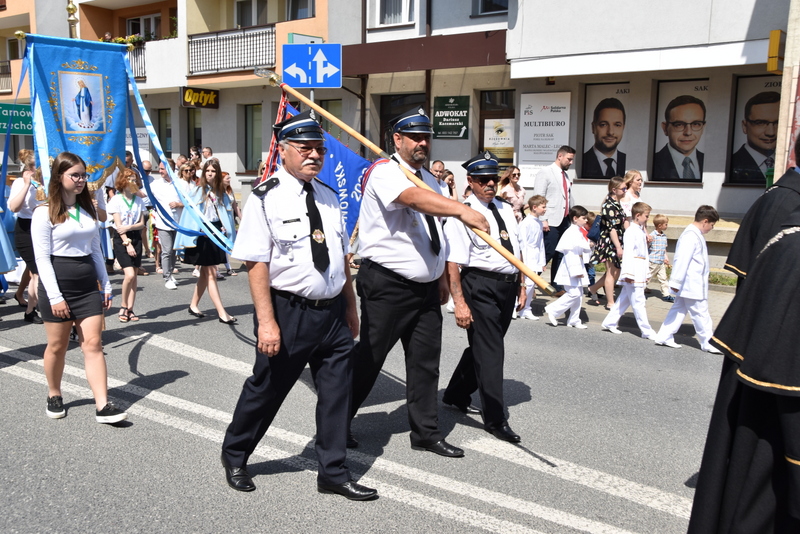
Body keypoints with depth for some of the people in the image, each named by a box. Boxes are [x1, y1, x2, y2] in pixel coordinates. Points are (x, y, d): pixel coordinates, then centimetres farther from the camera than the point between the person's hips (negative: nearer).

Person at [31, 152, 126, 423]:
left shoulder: (88, 210, 11)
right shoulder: (45, 213, -7)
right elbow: (42, 258, -11)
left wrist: (106, 285, 11)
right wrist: (55, 296, -17)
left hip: (88, 284, 5)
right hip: (57, 285, -4)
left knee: (93, 344, -2)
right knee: (57, 345, 9)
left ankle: (103, 406, -5)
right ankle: (54, 396, 31)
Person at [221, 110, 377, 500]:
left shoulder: (328, 197, 9)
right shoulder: (266, 199, -10)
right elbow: (257, 264, -14)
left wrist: (350, 306, 17)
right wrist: (266, 321, -20)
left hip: (332, 311, 6)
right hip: (289, 311, -5)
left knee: (337, 391, 10)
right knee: (266, 389, 10)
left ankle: (333, 472, 26)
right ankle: (234, 455, 36)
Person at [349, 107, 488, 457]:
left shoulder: (428, 179, 16)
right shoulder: (385, 172, -11)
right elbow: (413, 197, -35)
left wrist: (441, 278, 18)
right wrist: (462, 210, -48)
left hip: (426, 286, 8)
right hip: (387, 285, -8)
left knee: (425, 361, 11)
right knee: (369, 358, 2)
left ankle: (426, 433, 23)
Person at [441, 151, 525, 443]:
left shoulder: (506, 210, 12)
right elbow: (452, 263, -18)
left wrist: (520, 284, 17)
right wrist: (460, 302, -24)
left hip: (507, 286, 8)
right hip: (480, 286, -8)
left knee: (484, 346, 18)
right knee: (489, 351, -4)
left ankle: (456, 395, 37)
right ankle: (495, 420, 6)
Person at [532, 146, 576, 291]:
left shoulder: (566, 176, 18)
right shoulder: (545, 173, -4)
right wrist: (543, 219, -17)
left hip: (565, 221, 7)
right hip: (551, 222, -7)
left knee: (560, 256, 9)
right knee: (548, 254, -10)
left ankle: (556, 287, 16)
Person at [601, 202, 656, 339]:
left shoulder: (642, 231, 17)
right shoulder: (631, 231, -12)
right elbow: (628, 252, -17)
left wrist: (647, 273, 21)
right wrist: (628, 273, -21)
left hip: (641, 273, 10)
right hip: (633, 272, -10)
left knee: (625, 299, 14)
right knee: (638, 302, -5)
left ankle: (609, 323, 21)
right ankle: (647, 331, -1)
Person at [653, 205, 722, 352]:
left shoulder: (696, 235, 13)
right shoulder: (691, 236, -20)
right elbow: (682, 260, -24)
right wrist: (676, 282, -24)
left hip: (689, 285, 11)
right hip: (692, 285, -11)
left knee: (679, 309, 13)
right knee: (700, 314, 0)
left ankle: (664, 337, 16)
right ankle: (708, 343, 11)